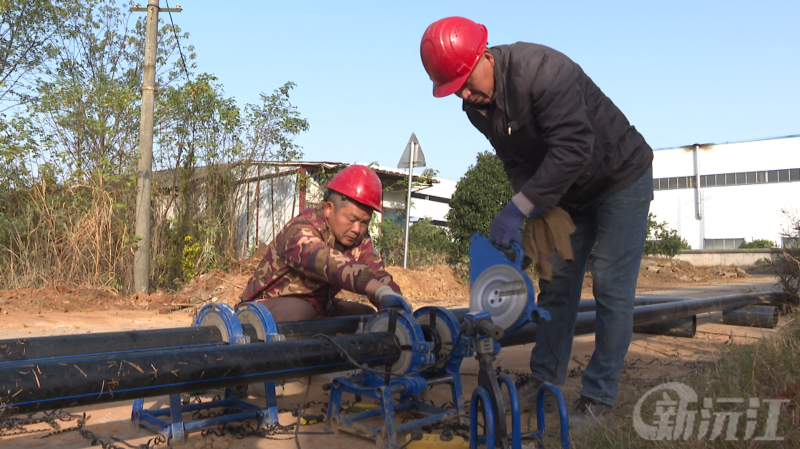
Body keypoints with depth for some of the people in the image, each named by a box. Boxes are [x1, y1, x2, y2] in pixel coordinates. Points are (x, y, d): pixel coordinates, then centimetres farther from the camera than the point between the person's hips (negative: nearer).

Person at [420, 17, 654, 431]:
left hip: (622, 178, -7)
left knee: (611, 287, -8)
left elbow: (572, 148, -37)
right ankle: (545, 378, 19)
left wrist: (519, 208, -38)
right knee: (556, 283, 7)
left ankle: (599, 399, 0)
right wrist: (540, 211, -20)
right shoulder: (477, 106, -7)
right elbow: (517, 163, -4)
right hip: (569, 192, 7)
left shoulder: (541, 69, -32)